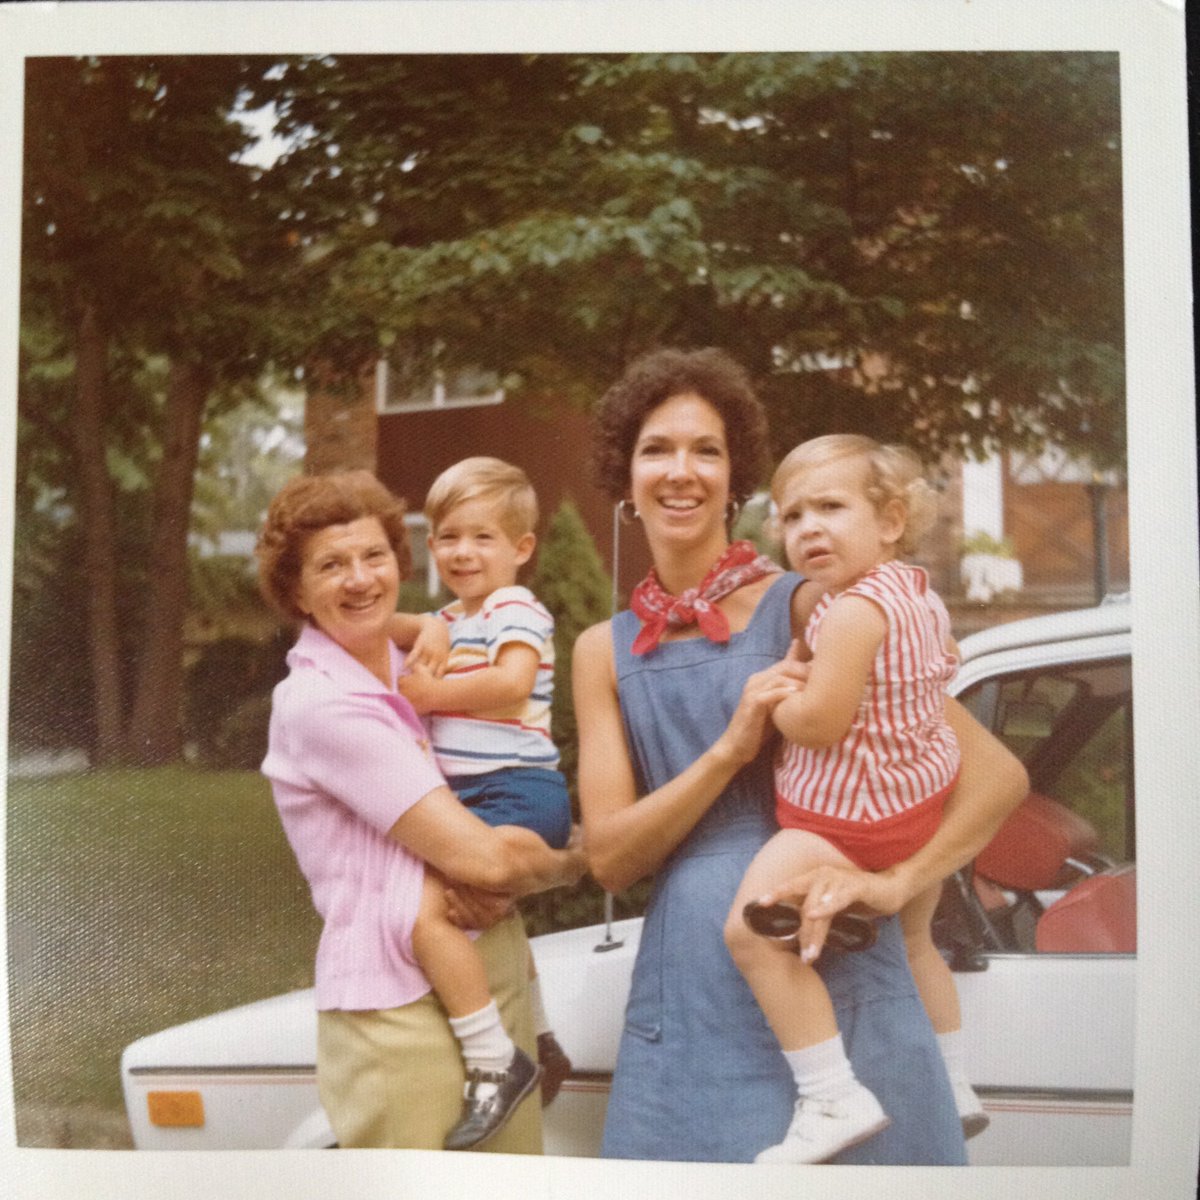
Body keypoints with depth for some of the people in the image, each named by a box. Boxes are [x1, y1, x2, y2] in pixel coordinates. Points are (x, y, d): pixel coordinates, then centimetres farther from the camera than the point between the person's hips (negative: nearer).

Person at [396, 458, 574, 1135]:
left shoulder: (516, 610, -8)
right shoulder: (451, 620, 20)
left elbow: (513, 680, -24)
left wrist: (434, 693, -18)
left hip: (515, 791, -11)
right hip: (476, 795, 11)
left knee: (426, 908, -25)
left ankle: (493, 1063, -18)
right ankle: (542, 1045, 46)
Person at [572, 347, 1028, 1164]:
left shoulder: (806, 609, -3)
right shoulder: (605, 651, 8)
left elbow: (1001, 772, -6)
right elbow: (609, 858, 0)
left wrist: (893, 882, -21)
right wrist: (730, 749, -13)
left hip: (834, 977, -3)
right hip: (688, 1001, 3)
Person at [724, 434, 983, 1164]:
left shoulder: (852, 610, -25)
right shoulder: (922, 592, 5)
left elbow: (818, 723, -28)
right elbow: (943, 668, 22)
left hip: (852, 817, -10)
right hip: (925, 802, 10)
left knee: (752, 928, -15)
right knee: (915, 940, 29)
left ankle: (835, 1099, -17)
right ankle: (954, 1086, 45)